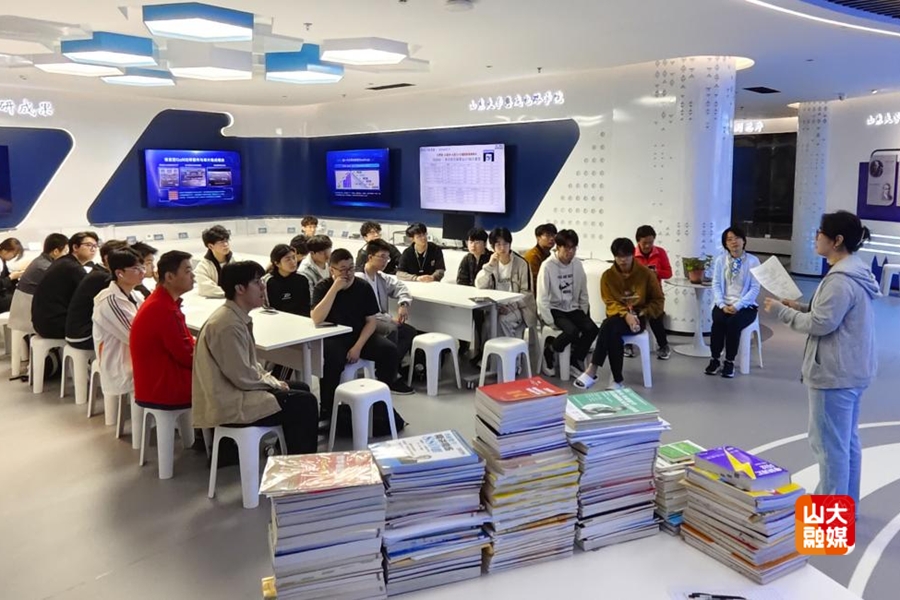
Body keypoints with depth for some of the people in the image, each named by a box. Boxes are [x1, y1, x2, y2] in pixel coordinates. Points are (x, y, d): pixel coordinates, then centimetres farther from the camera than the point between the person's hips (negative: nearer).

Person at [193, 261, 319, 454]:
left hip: (235, 390, 10)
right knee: (305, 403, -11)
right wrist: (273, 384, -8)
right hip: (228, 405, -10)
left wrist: (271, 381, 5)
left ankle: (294, 459, 23)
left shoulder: (237, 317, 7)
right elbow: (244, 378, -23)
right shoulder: (228, 325, -24)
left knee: (301, 389, 15)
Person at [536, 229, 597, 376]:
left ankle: (575, 360, 3)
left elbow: (583, 293, 11)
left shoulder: (577, 265, 2)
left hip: (573, 309, 5)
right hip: (554, 309, -5)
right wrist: (550, 322, -17)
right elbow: (542, 298, -14)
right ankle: (549, 350, 0)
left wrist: (584, 314, 4)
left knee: (591, 328, -19)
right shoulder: (547, 266, -14)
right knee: (572, 331, -30)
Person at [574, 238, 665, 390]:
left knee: (609, 326, -34)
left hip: (638, 318, -2)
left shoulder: (645, 273, -1)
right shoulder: (608, 275, 2)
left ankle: (592, 371, -34)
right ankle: (618, 381, -31)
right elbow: (610, 303, -4)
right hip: (617, 317, 2)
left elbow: (658, 300, 5)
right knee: (613, 334, -35)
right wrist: (626, 315, -23)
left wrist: (642, 314, -11)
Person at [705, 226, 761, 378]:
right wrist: (722, 305, -14)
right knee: (718, 322, -30)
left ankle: (729, 362, -14)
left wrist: (738, 305, -17)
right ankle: (715, 360, -14)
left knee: (733, 323, -31)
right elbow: (716, 285, 2)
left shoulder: (753, 261, 0)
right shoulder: (720, 260, 7)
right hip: (723, 304, 2)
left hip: (745, 306, -2)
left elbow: (755, 288, -6)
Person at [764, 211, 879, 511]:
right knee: (847, 441, 19)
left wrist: (782, 311, -10)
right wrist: (801, 307, 10)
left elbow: (821, 324, -21)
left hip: (835, 374, -11)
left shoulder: (840, 279, -22)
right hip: (852, 370, 11)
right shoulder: (856, 271, 11)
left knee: (829, 444, -1)